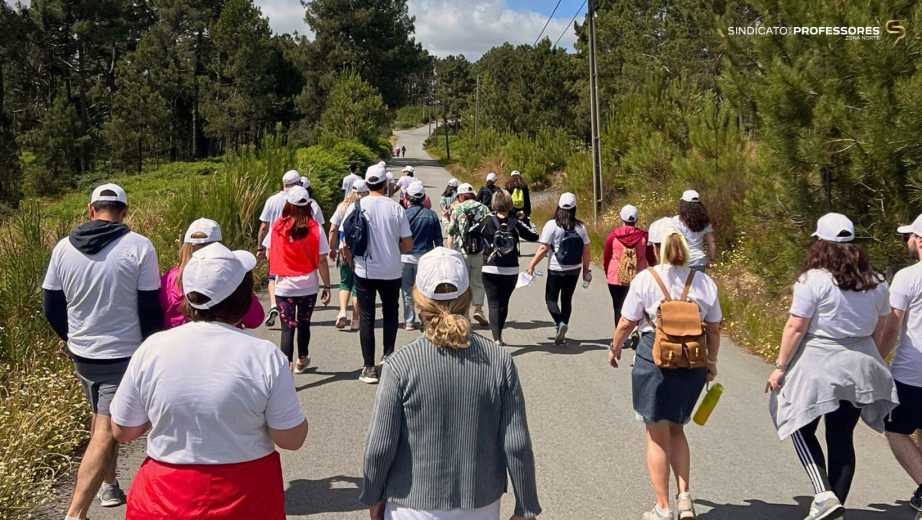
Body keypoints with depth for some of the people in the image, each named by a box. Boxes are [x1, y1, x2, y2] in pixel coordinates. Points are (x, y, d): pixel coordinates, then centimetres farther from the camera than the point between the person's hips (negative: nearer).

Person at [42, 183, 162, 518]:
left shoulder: (64, 247, -1)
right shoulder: (139, 247, -14)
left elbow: (52, 307, 6)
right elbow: (149, 310, -11)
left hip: (81, 354, 5)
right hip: (124, 356, -5)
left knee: (101, 419, 26)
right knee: (106, 433, -3)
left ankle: (108, 487, 39)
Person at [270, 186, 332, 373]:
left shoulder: (277, 227, -5)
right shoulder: (315, 228, -8)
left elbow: (270, 256, 4)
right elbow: (322, 261, -8)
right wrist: (327, 286, -1)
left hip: (284, 287, -1)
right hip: (308, 286, 1)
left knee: (287, 327, 0)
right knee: (304, 324, 18)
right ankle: (302, 360, 38)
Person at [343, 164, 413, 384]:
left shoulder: (356, 207, -7)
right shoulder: (396, 208, -6)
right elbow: (408, 244, -2)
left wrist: (350, 260, 13)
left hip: (364, 271, 0)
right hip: (391, 271, 1)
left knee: (366, 318, 6)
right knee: (390, 313, 22)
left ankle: (369, 368, 6)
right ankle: (388, 355, 17)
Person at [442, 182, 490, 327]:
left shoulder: (457, 209, -4)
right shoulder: (483, 208, 2)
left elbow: (450, 231, -3)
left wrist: (444, 218, 11)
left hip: (461, 250, -1)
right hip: (480, 250, 1)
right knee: (478, 282, 11)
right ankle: (478, 309, -4)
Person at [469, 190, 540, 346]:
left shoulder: (486, 222, -5)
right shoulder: (516, 223, -4)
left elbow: (470, 233, 7)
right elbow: (534, 236, 3)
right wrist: (524, 220, 12)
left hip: (490, 270, -1)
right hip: (511, 271, 1)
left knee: (494, 304, -2)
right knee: (504, 303, 16)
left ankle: (496, 338, -17)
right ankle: (499, 336, 25)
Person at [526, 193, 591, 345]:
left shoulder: (552, 225, -11)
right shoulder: (580, 227, 1)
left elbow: (544, 248, -13)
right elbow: (586, 251, 4)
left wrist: (532, 265, -6)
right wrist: (586, 270, 14)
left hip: (556, 270, -4)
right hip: (574, 270, 4)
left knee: (551, 298, 8)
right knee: (567, 299, 15)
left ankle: (560, 323, -17)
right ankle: (562, 332, 18)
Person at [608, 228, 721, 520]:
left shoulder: (645, 279, -9)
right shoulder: (705, 283, 1)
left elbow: (627, 323, -6)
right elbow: (714, 329, 6)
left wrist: (614, 348, 12)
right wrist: (711, 362, 21)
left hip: (654, 361, -3)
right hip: (693, 363, 4)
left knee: (657, 436, 9)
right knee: (676, 429, 23)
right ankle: (684, 496, 13)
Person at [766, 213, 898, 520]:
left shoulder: (813, 279, -15)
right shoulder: (876, 282, 3)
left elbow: (795, 328, -15)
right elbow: (879, 328, 12)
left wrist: (781, 367, -7)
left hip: (818, 366, -5)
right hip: (860, 368, 5)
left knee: (803, 429, 12)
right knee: (842, 438, 12)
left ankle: (824, 495, -2)